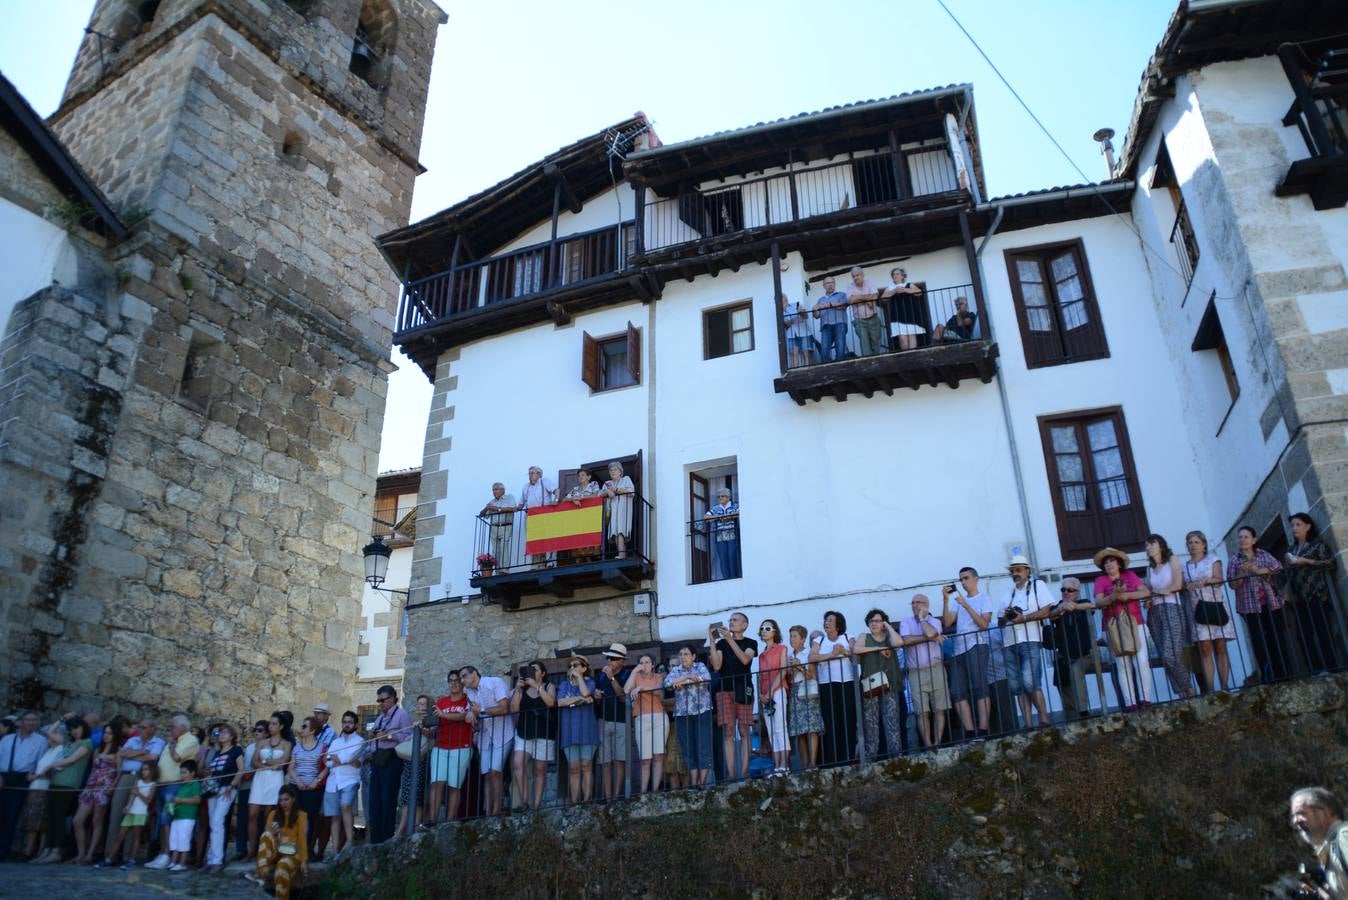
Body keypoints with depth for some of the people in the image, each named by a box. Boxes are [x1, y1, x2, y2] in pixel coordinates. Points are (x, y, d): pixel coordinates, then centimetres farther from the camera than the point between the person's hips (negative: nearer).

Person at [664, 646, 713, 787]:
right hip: (682, 715, 2)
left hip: (702, 712, -2)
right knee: (688, 749, 1)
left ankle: (702, 782, -5)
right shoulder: (675, 670, 14)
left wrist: (683, 680, -11)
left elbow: (706, 678, -10)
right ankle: (693, 784, 3)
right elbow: (667, 682, -4)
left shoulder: (700, 666, 10)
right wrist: (688, 677, -13)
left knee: (704, 747, -8)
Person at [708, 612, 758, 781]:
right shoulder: (721, 643, 15)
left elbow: (745, 659, -10)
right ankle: (730, 774, -10)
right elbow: (716, 666, 0)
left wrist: (729, 639, -16)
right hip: (724, 688, 1)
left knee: (744, 730, -6)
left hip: (743, 688, -1)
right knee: (728, 731, -7)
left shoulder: (751, 643, 11)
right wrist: (712, 641, -7)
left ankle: (744, 772, -8)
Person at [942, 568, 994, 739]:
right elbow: (946, 623, 11)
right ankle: (971, 733, -4)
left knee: (979, 687, -13)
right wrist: (945, 601, 1)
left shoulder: (984, 598, 8)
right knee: (957, 692, -3)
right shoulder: (959, 601, 22)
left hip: (976, 647, -6)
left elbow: (984, 624, -7)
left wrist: (966, 605, -11)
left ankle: (983, 732, -14)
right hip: (959, 650, 6)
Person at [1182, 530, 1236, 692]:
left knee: (1220, 648, -3)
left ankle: (1225, 687, -2)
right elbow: (1182, 586, 12)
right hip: (1197, 610, 1)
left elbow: (1219, 580, -5)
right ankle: (1210, 689, -8)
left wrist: (1206, 580, -23)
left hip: (1215, 606, -1)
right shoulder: (1185, 566, 17)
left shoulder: (1213, 560, 10)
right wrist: (1187, 586, -9)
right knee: (1205, 650, -5)